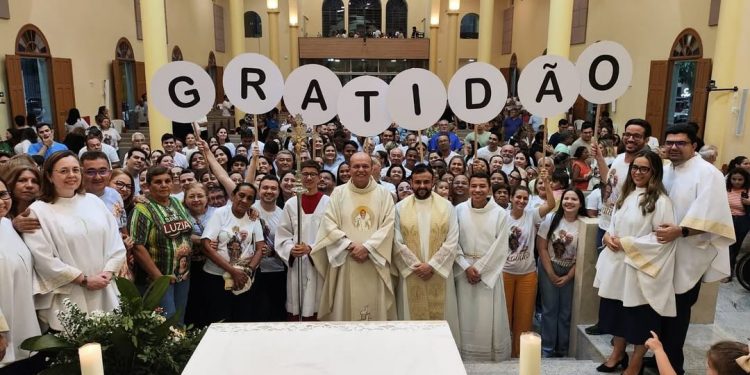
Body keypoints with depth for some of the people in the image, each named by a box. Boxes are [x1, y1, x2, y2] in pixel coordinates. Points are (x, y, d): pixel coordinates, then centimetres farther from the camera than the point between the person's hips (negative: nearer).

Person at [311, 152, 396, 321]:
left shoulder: (384, 193, 6)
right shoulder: (338, 193, 6)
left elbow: (388, 225, -2)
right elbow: (329, 224, -1)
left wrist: (367, 247, -13)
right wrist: (350, 245, -13)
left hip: (374, 264, 0)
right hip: (345, 263, 0)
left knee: (376, 310, 3)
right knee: (344, 308, 3)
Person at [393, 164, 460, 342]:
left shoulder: (447, 207, 1)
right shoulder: (400, 207, 1)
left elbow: (452, 242, -5)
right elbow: (397, 242, -4)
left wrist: (432, 265, -12)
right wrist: (415, 265, -11)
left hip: (439, 273, 0)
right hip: (410, 273, 0)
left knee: (440, 316, 7)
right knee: (413, 317, 7)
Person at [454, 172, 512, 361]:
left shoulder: (500, 213, -7)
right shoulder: (459, 210, -2)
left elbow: (500, 248, -7)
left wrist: (479, 268, -10)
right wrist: (466, 267, -10)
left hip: (489, 270, -1)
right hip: (464, 269, 1)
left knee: (489, 316, 3)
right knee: (466, 315, 8)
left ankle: (492, 356, 18)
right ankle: (466, 355, 22)